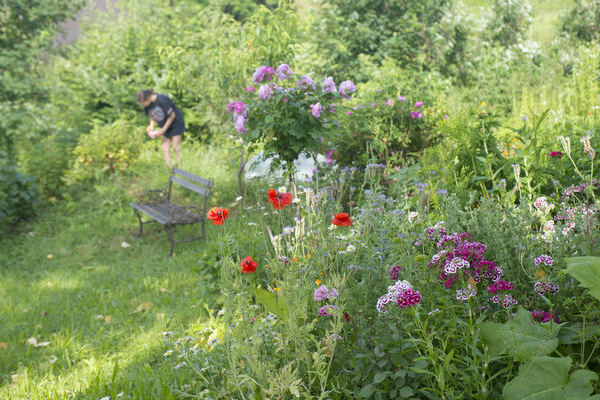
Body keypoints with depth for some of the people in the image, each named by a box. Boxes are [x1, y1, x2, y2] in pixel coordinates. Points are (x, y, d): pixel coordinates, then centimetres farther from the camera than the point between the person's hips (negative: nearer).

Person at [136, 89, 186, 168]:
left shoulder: (162, 100, -32)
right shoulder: (147, 105, -11)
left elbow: (172, 115, -24)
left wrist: (163, 130, -19)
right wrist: (151, 126, -10)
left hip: (176, 124, -6)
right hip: (164, 125, 6)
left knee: (175, 147, -5)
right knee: (165, 148, 2)